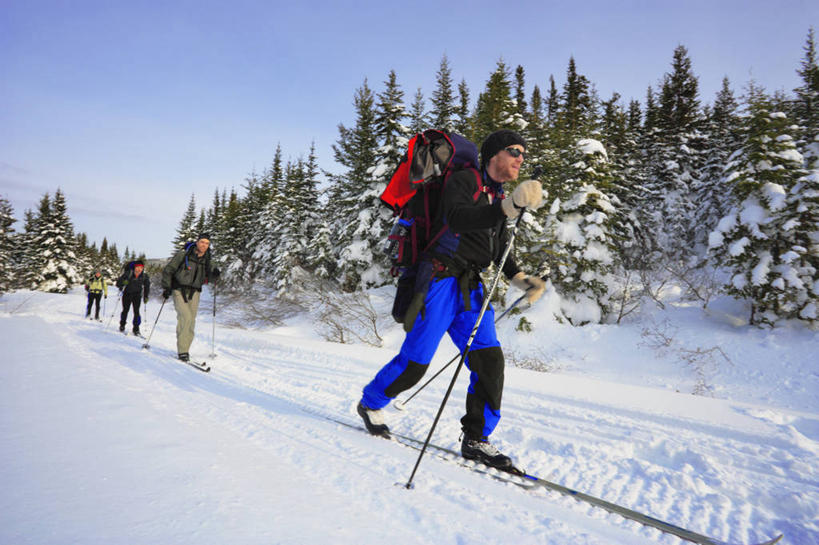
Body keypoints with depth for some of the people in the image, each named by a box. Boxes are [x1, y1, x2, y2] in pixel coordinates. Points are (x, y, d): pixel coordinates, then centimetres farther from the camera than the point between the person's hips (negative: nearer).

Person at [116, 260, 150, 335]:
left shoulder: (144, 276, -10)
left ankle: (136, 329, -3)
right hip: (127, 294, 0)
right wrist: (122, 283, -38)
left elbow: (147, 286, 6)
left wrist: (146, 296, 2)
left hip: (137, 295, 1)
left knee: (136, 312, -10)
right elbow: (118, 283, -15)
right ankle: (122, 326, 26)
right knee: (125, 310, 4)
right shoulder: (128, 274, -17)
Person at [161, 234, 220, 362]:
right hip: (179, 291, -5)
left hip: (194, 292, 5)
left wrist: (214, 273, -12)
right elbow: (168, 270, -3)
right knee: (185, 317, -18)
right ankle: (182, 351, -14)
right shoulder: (184, 254, -9)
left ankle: (184, 350, 12)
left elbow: (208, 276, 11)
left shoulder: (206, 259, 4)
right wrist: (166, 287, -10)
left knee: (191, 321, 1)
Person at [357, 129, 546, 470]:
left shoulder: (498, 198, 19)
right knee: (415, 362, -2)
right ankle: (370, 403, 24)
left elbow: (499, 249, 26)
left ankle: (476, 439, 7)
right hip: (442, 281, -7)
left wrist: (520, 279, 11)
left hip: (471, 289, 8)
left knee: (489, 359, -4)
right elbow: (458, 218, -27)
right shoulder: (463, 180, -5)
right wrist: (510, 206, -37)